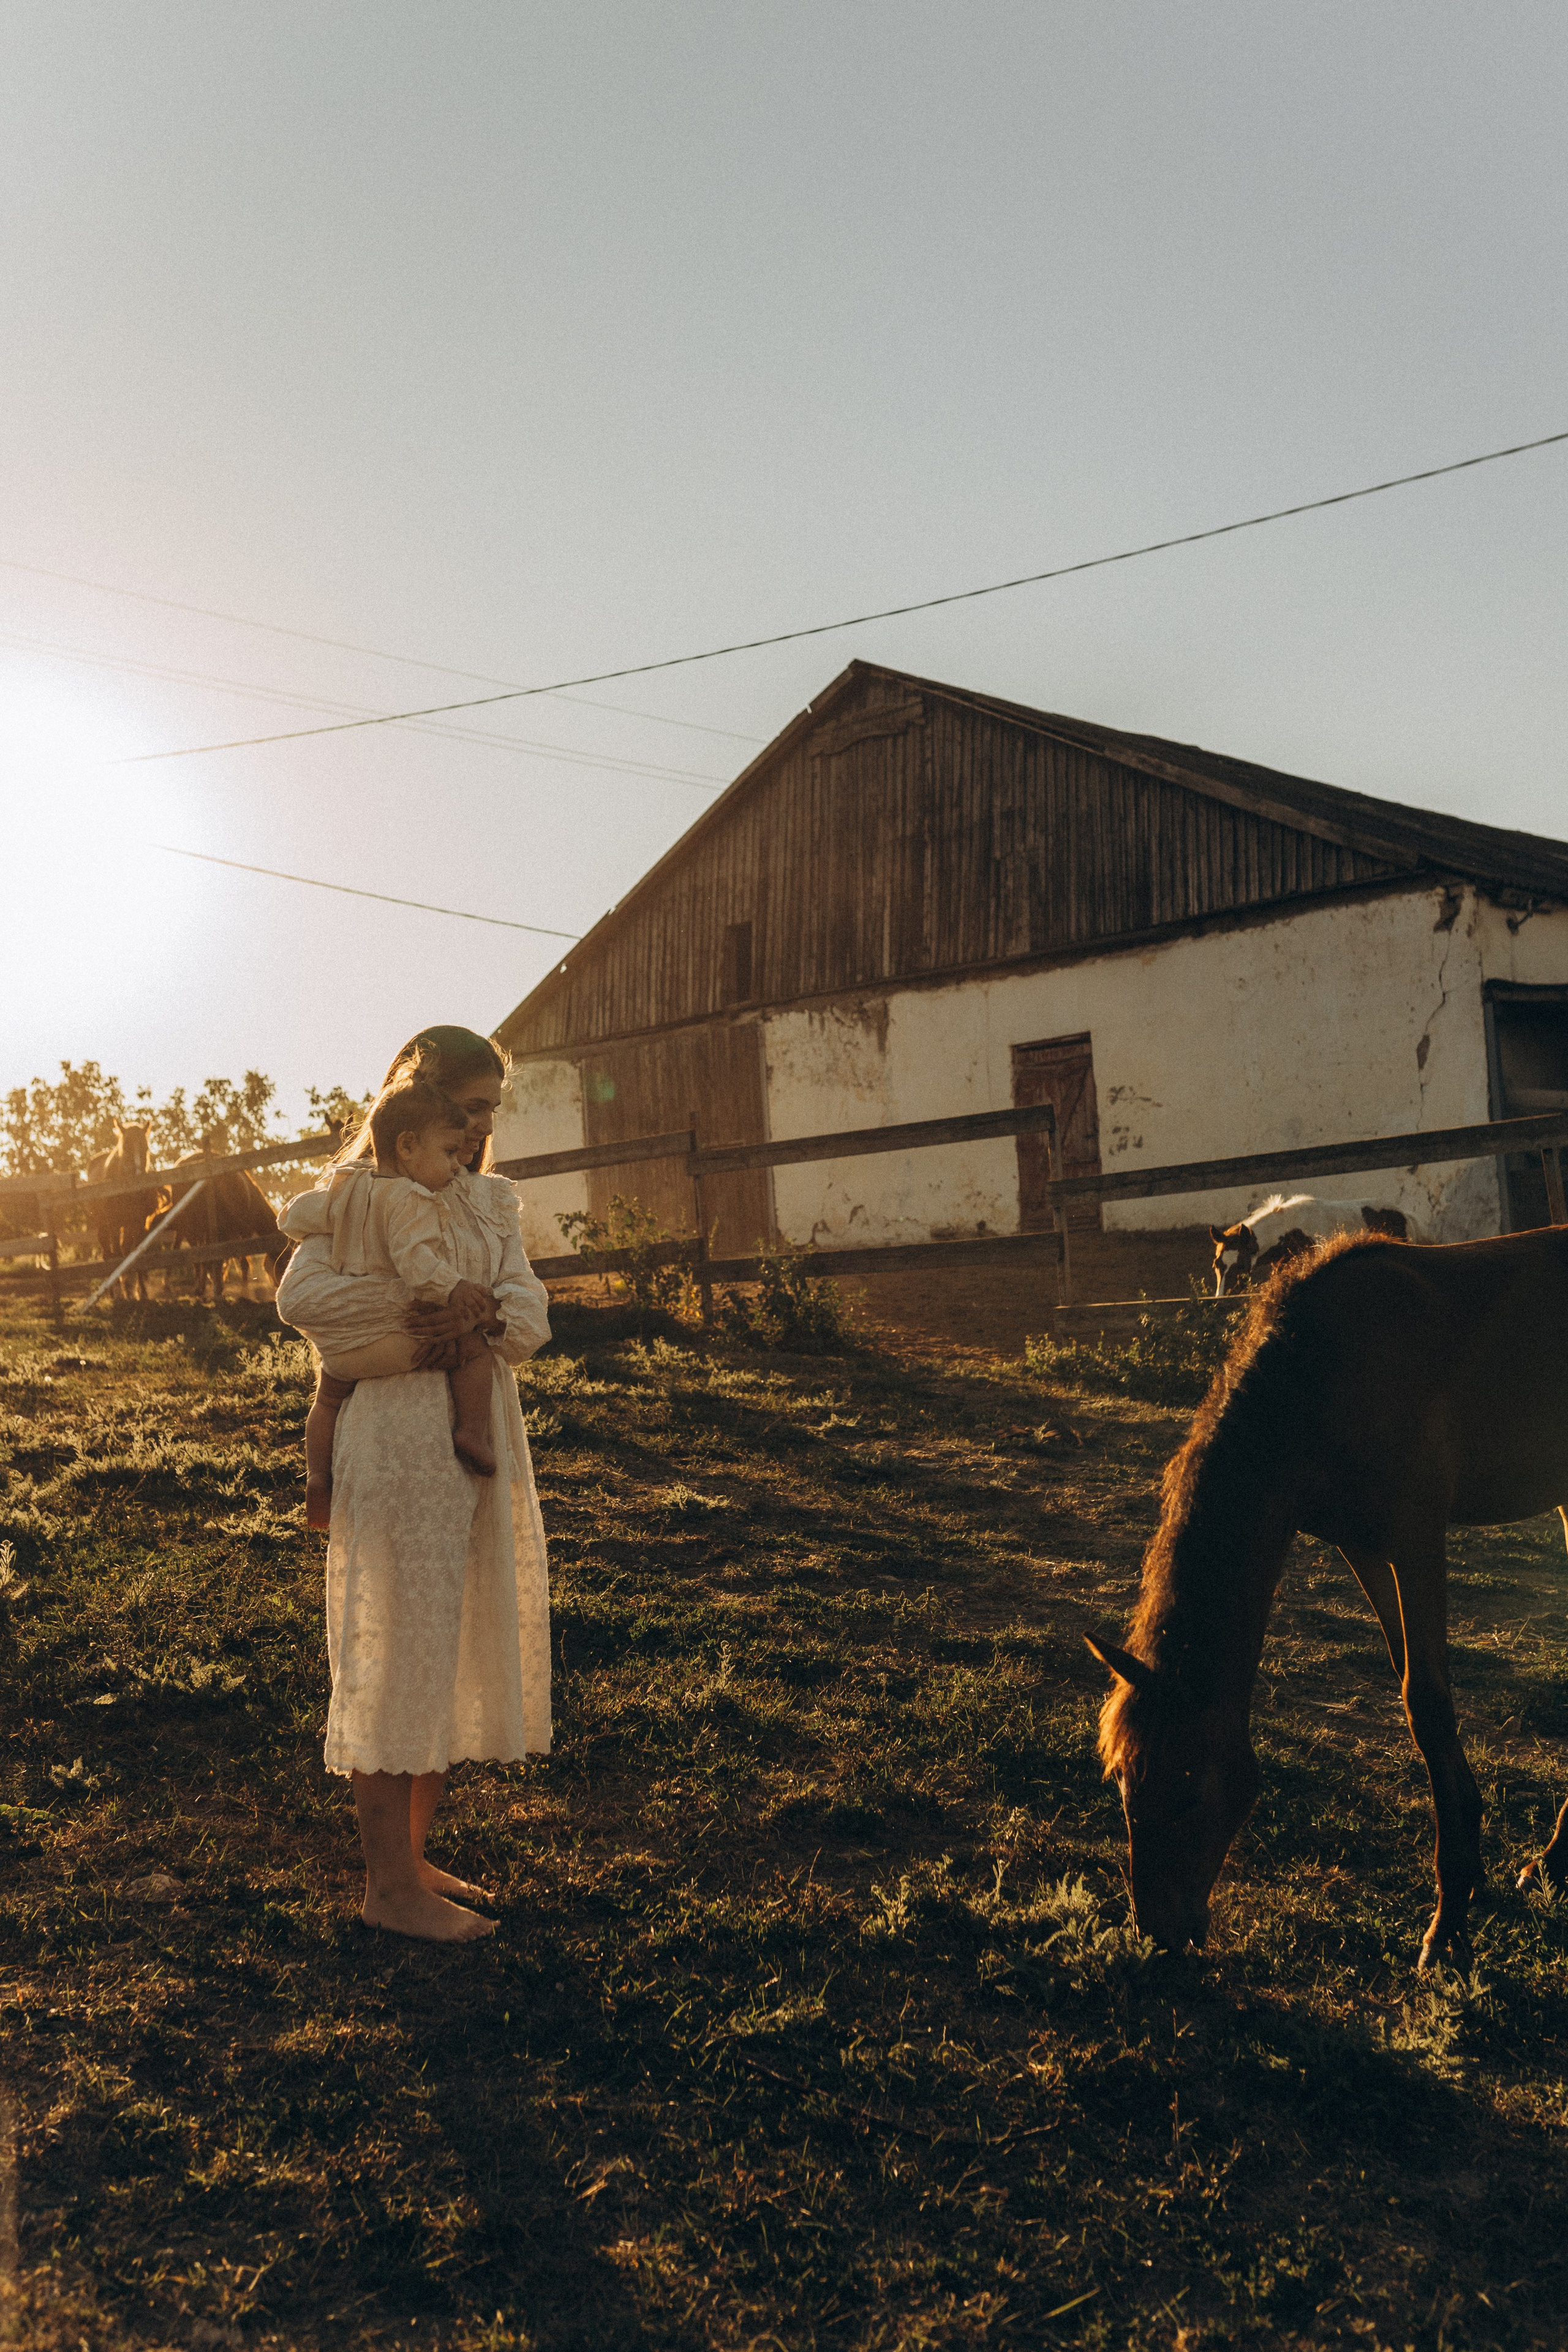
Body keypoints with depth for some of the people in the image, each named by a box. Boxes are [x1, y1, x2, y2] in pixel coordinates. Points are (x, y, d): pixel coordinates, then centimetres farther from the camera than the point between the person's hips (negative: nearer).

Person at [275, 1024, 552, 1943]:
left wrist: (484, 1316, -19)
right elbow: (302, 1297, -19)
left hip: (482, 1441, 8)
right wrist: (424, 1307, -21)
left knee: (460, 1653, 12)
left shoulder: (491, 1201, 16)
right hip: (398, 1431, -7)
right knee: (400, 1649, -2)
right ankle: (389, 1886, 8)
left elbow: (532, 1315, 2)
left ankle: (413, 1859, 24)